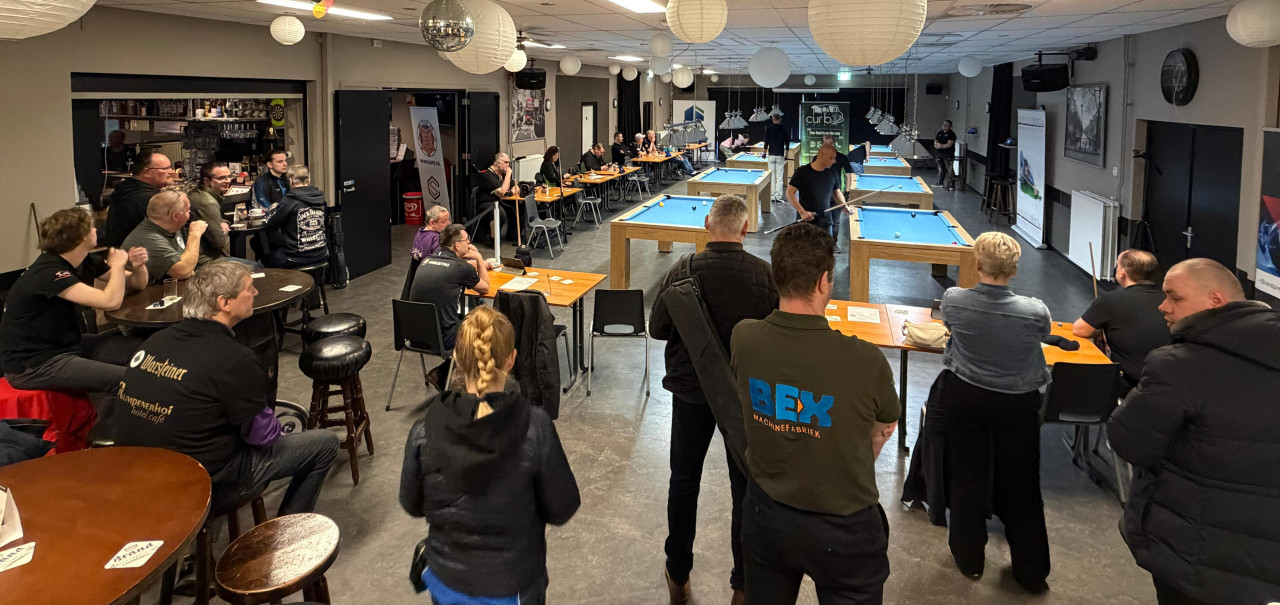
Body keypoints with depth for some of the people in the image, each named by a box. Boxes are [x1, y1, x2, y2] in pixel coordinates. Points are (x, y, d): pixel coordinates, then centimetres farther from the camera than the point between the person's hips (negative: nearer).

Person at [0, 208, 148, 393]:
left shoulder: (86, 262, 4)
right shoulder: (48, 273, -24)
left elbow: (137, 283, 13)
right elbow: (110, 302, -34)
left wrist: (138, 266, -11)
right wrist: (117, 265, -16)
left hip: (68, 343, 10)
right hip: (32, 364, -10)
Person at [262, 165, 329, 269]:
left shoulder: (289, 200, -17)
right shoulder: (320, 198, 0)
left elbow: (270, 225, -9)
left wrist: (272, 210, 14)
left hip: (297, 258, -6)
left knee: (266, 258, 22)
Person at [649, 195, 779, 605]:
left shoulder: (683, 272, -16)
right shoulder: (765, 275, -17)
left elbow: (657, 329, -6)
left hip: (690, 390, 1)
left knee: (684, 481, 18)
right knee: (745, 487, 14)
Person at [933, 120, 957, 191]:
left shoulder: (951, 134, -8)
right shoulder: (939, 133, 14)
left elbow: (949, 144, -17)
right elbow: (935, 142, 13)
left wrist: (941, 146, -12)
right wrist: (937, 144, -9)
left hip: (948, 155, -7)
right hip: (940, 154, 7)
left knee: (950, 170, -12)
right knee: (940, 169, 18)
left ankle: (951, 185, -15)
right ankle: (940, 182, 33)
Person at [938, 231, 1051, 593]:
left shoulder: (954, 301, -17)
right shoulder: (1036, 312, -21)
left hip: (964, 397, 1)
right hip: (1017, 404, -1)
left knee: (967, 477, 16)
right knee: (1021, 485, 13)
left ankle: (969, 559, 31)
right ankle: (1032, 571, 26)